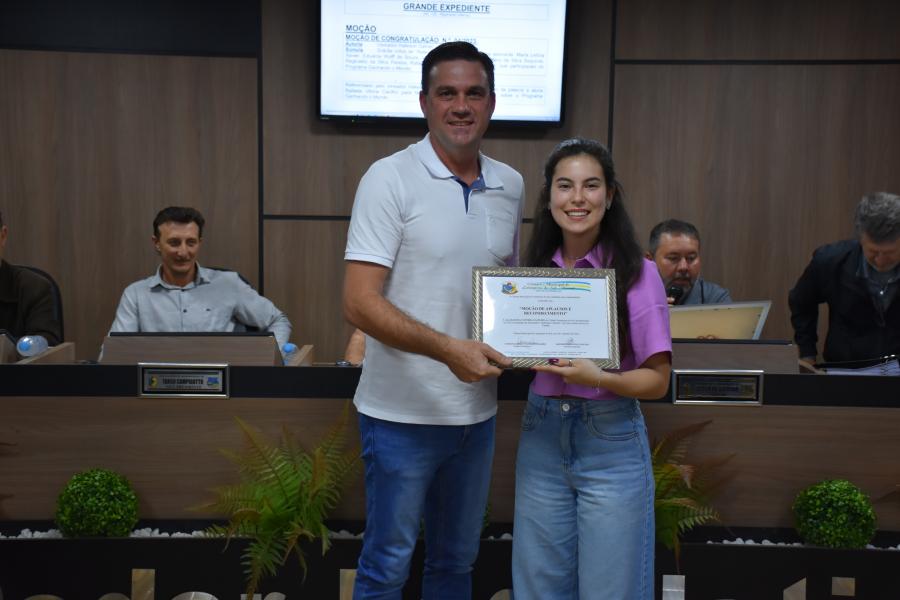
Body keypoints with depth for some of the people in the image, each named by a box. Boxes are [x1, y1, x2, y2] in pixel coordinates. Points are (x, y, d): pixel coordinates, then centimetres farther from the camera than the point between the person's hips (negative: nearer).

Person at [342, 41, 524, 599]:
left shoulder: (510, 185, 6)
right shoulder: (390, 177, -11)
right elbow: (360, 302, -17)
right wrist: (447, 348, -28)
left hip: (477, 411, 5)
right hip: (403, 412, -5)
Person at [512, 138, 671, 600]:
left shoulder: (636, 273, -10)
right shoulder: (534, 268, 3)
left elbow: (657, 380, -8)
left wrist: (598, 378, -24)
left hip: (610, 443, -4)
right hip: (542, 436, 4)